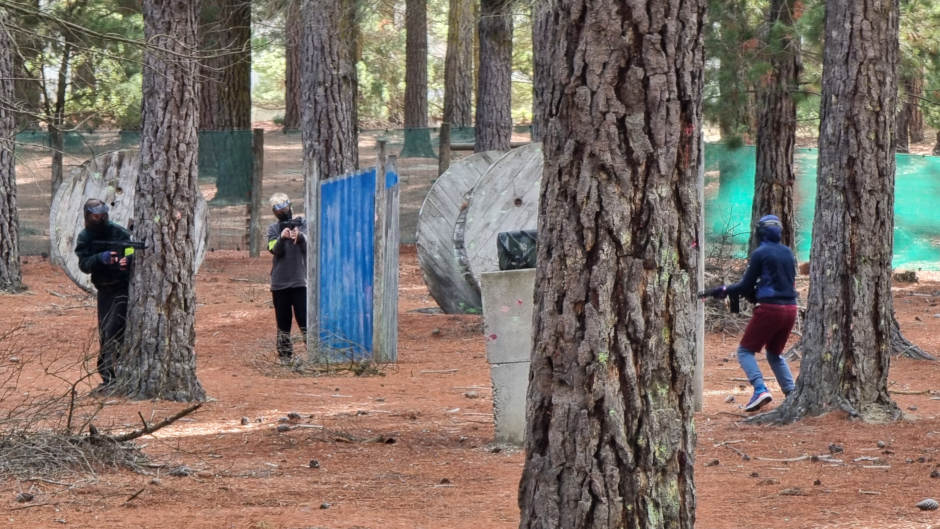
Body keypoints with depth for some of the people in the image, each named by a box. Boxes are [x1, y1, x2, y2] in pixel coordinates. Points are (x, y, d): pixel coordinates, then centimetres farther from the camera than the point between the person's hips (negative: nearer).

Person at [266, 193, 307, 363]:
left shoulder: (302, 223, 5)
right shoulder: (273, 229, 7)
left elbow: (308, 247, -8)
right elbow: (275, 250, -8)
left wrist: (299, 237, -30)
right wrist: (282, 237, -28)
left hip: (300, 280, -2)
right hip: (279, 282, 2)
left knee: (305, 320, -9)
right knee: (283, 322, 6)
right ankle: (285, 354, 13)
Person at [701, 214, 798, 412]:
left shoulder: (760, 254, -7)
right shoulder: (788, 253, 12)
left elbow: (746, 286, -6)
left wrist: (722, 290, 6)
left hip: (769, 309, -7)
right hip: (790, 308, 7)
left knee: (746, 351, 4)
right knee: (775, 354, 22)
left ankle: (760, 389, -17)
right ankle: (792, 393, 9)